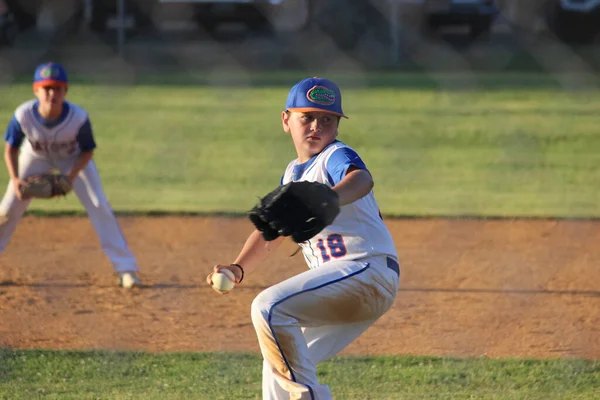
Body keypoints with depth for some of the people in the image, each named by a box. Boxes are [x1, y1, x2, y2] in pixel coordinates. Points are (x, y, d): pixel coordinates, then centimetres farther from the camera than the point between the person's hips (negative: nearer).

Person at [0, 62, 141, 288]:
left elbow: (87, 150, -17)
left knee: (99, 207, -12)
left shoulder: (78, 118, -35)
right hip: (36, 157, 1)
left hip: (73, 159, -1)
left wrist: (71, 177, -30)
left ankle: (125, 268, -7)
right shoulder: (23, 115, -33)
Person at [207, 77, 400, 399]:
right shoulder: (293, 173, 17)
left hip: (368, 271, -9)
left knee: (269, 307, -24)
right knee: (278, 362, 17)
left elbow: (362, 179, -35)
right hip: (342, 286, 9)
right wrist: (237, 269, 1)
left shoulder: (336, 157, -10)